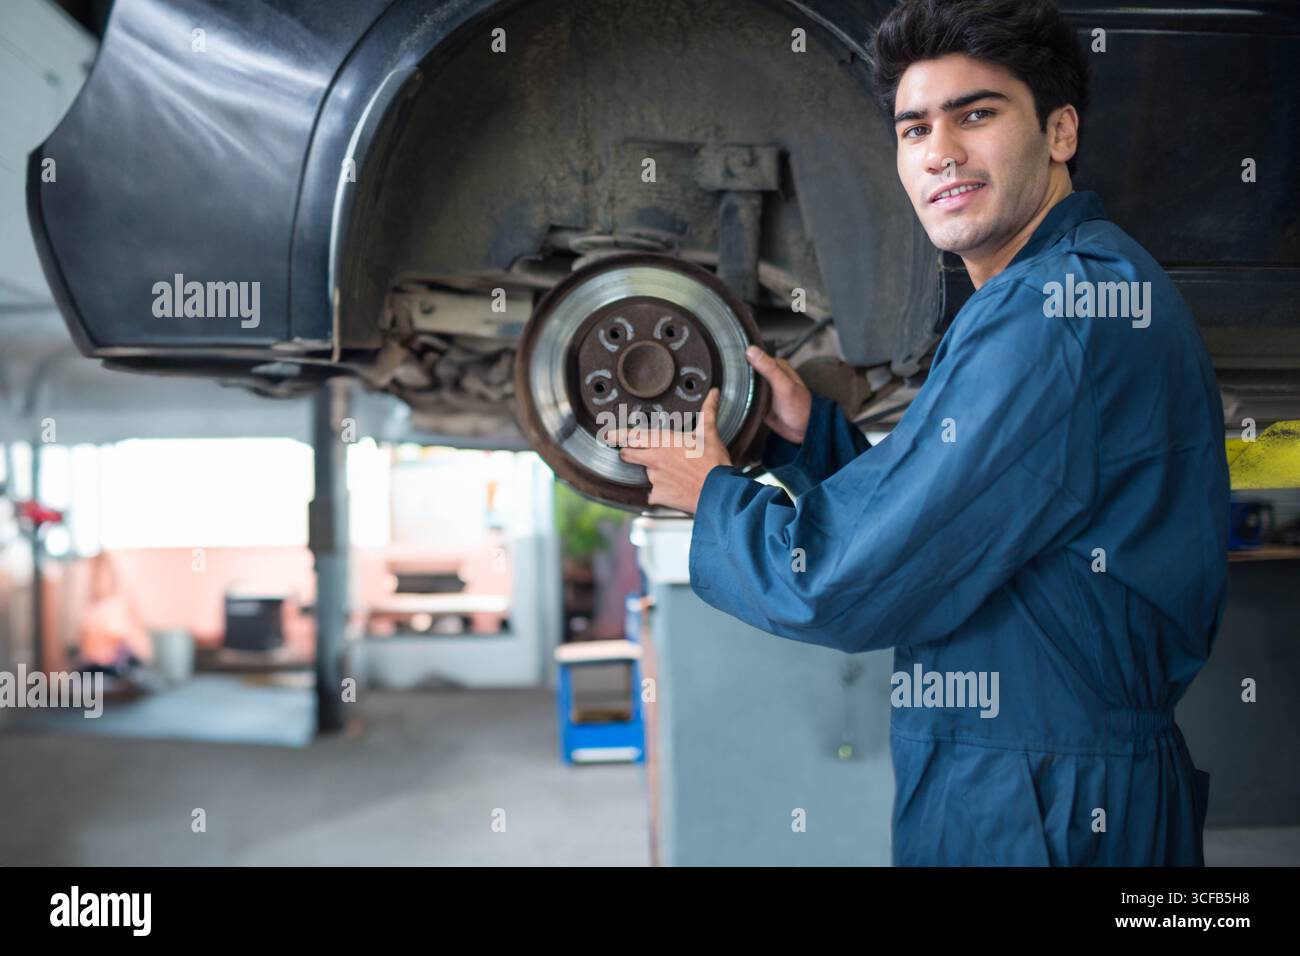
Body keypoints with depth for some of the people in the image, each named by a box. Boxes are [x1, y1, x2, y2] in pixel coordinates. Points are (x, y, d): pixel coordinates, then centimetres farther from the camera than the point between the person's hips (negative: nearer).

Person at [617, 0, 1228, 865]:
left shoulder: (1059, 307, -22)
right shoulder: (1087, 287, 12)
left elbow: (851, 582, -23)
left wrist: (714, 497, -6)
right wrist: (811, 430, 5)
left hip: (1041, 820, -9)